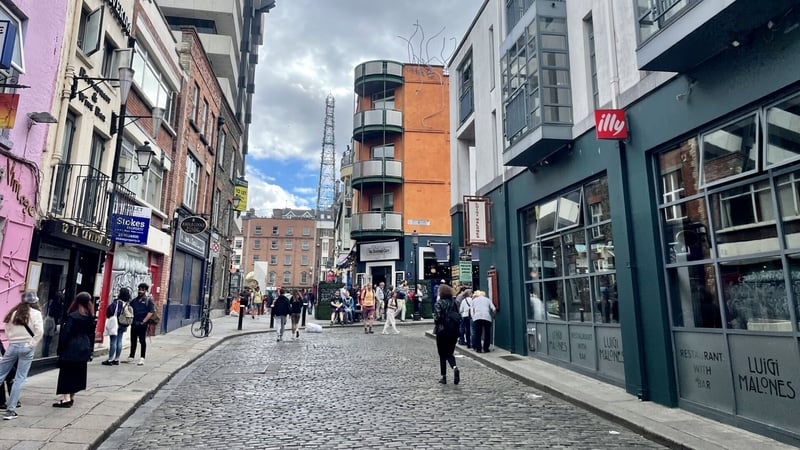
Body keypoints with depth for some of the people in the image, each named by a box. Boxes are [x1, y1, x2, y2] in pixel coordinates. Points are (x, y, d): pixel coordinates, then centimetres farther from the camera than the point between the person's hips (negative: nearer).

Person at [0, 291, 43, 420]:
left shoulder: (14, 312, 8)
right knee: (20, 379, 1)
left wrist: (12, 339, 16)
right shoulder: (35, 313, -5)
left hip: (12, 346, 4)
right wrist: (31, 344, -4)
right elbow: (39, 331, -15)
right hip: (26, 347, -4)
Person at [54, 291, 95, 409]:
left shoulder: (73, 316, -12)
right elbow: (91, 334, 9)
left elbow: (65, 333, -12)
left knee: (67, 373, -1)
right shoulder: (90, 317, 5)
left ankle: (66, 399, -4)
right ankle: (71, 397, 22)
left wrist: (60, 349, -5)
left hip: (71, 349, -6)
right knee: (77, 373, 13)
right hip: (84, 349, 6)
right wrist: (90, 350, 15)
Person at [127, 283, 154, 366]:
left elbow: (151, 312, -10)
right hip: (134, 324, 5)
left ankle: (142, 358, 2)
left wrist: (144, 321, -16)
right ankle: (131, 357, 24)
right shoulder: (134, 300, 14)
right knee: (133, 341, 13)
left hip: (142, 324, -5)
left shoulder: (149, 300, -2)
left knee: (142, 341, -1)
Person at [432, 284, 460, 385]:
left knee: (442, 354, 8)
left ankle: (444, 377, 12)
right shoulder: (454, 302, 5)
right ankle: (455, 367, -14)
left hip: (442, 332, -4)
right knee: (450, 353, 14)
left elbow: (437, 317, -16)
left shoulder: (439, 303, -11)